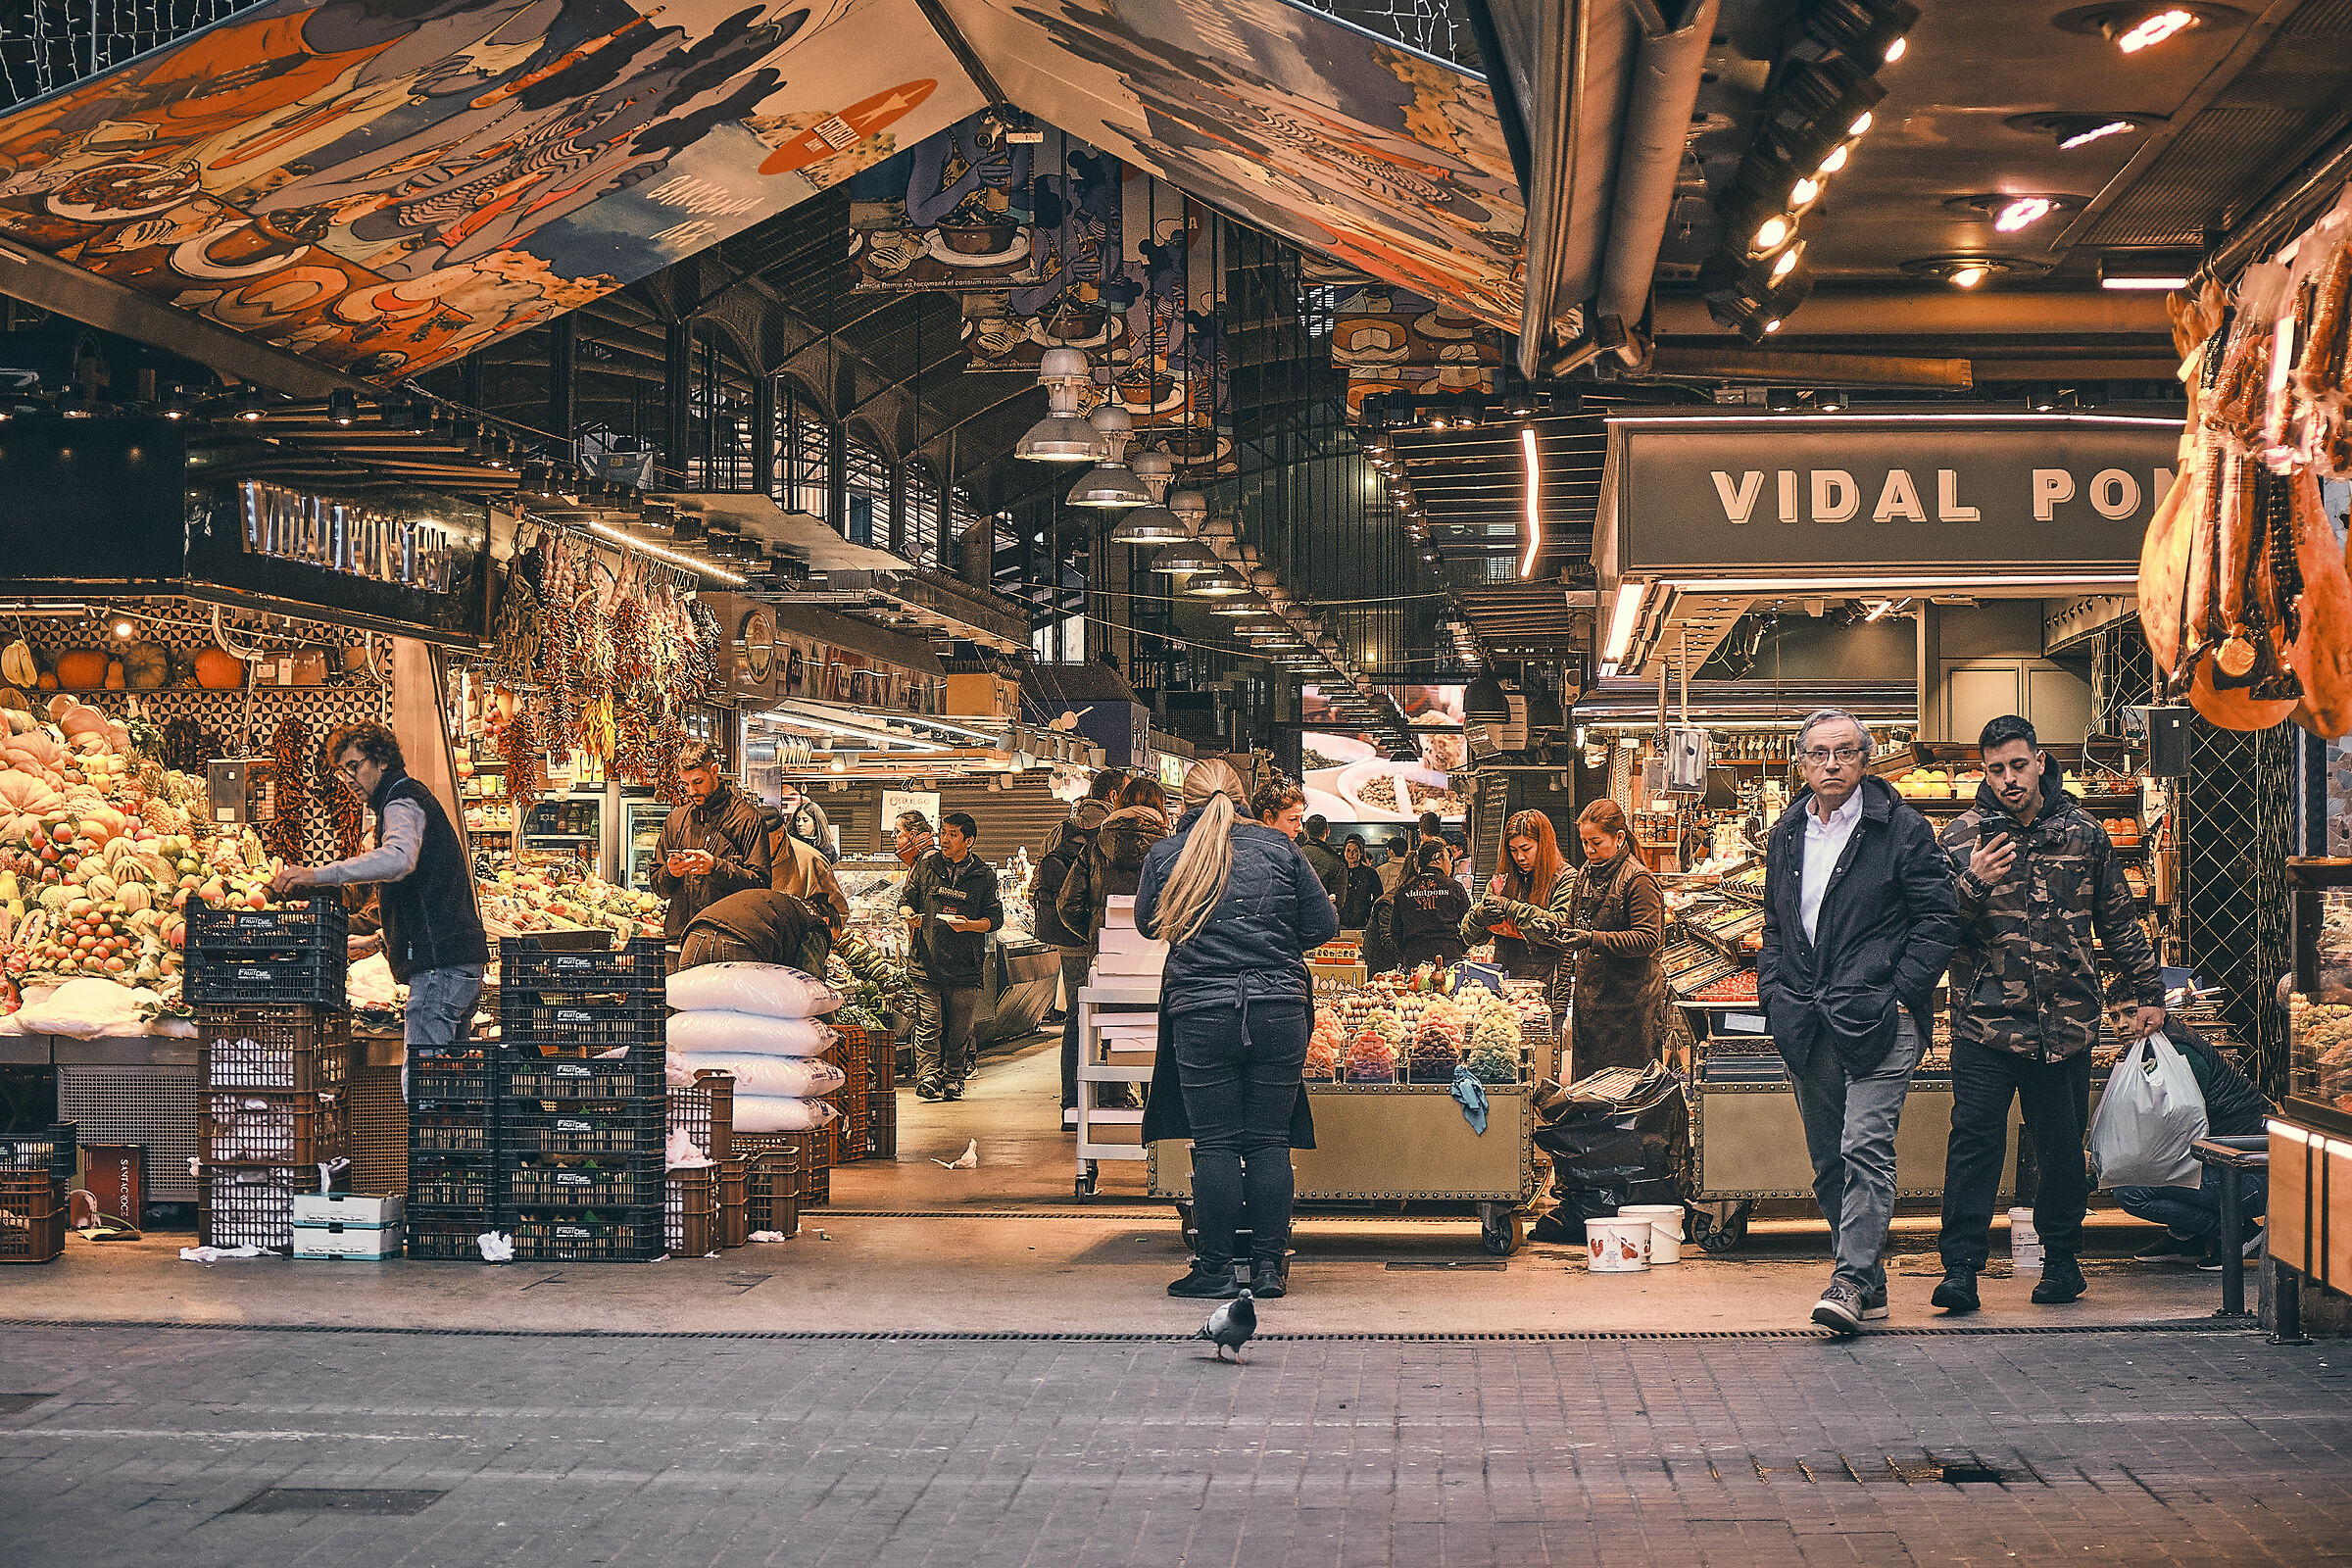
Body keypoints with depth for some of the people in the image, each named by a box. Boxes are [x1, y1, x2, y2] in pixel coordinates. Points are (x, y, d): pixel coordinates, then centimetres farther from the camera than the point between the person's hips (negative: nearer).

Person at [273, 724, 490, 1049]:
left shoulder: (401, 804, -7)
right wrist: (377, 940, 26)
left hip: (440, 964, -11)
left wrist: (318, 875, -35)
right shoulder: (414, 799, 26)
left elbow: (399, 859, -32)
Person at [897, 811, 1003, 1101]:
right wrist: (910, 915, -8)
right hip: (927, 962, 0)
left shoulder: (984, 875, 6)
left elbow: (995, 918, 4)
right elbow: (905, 899, 14)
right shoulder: (926, 866, 9)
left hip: (965, 966, 0)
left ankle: (953, 1080, 15)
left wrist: (968, 925, -13)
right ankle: (928, 1077, -6)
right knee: (929, 1025, -7)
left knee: (960, 1029, 4)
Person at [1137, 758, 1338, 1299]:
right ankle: (1268, 1267, 12)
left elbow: (1147, 924, 18)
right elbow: (1323, 925, 6)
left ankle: (1215, 1269, 8)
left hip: (1201, 1012, -1)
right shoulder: (1279, 848, 3)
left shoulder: (1164, 854, 2)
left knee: (1215, 1144, 4)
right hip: (1280, 1008, 1)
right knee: (1269, 1142, 8)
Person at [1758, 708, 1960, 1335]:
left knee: (1865, 1147, -14)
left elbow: (1940, 917, -4)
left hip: (1876, 1017, -6)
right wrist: (1774, 996, 11)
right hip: (1807, 1023, 6)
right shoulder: (1786, 835, 15)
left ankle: (1851, 1280, -14)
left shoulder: (1902, 829, -2)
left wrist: (1902, 994, -11)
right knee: (1827, 1158, 9)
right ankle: (1868, 1282, 18)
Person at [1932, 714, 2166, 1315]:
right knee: (1975, 1138, -8)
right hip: (1985, 1021, -2)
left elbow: (2119, 920, 16)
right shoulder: (1965, 835, 0)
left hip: (2068, 1023, 2)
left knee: (2064, 1146, 9)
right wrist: (1974, 883, -24)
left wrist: (2148, 994, 16)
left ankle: (2061, 1259, 23)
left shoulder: (2082, 832, 7)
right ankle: (1961, 1268, -6)